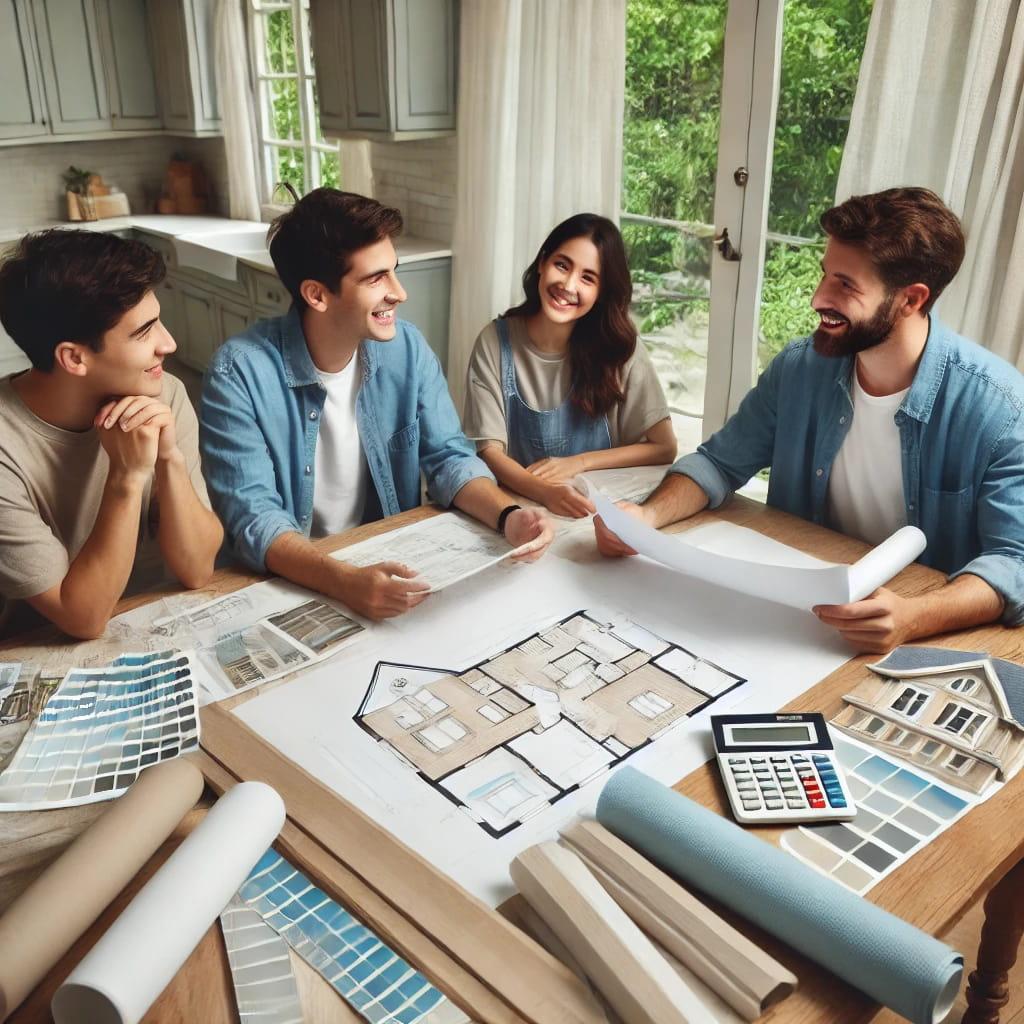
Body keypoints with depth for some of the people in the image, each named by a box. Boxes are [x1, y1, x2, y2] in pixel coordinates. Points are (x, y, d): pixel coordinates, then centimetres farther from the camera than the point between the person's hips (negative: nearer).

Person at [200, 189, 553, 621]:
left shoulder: (406, 347, -4)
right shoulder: (240, 373, -18)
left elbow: (449, 457, 1)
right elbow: (253, 516, -23)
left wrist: (508, 516, -19)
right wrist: (343, 581, -40)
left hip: (392, 561, 4)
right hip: (290, 580, -3)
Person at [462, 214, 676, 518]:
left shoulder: (619, 347, -5)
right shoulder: (496, 341, -6)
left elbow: (664, 447, -2)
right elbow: (489, 450, -10)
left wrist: (579, 462, -13)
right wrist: (545, 492, -28)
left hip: (596, 507, 0)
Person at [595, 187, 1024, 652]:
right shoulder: (799, 367, -3)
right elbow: (720, 461, 5)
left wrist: (913, 618, -37)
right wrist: (650, 515, -15)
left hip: (929, 643, -1)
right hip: (794, 610, 2)